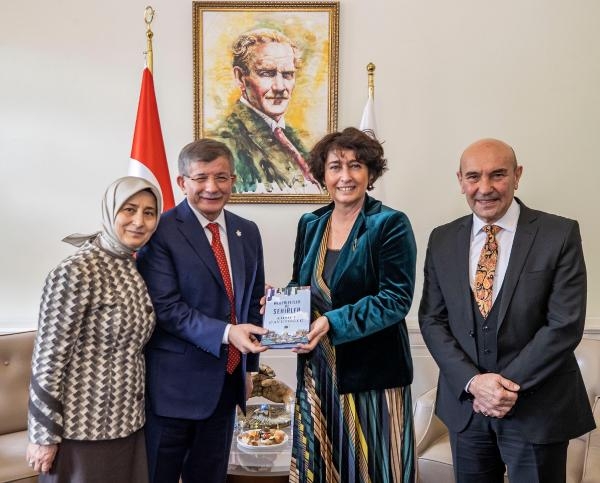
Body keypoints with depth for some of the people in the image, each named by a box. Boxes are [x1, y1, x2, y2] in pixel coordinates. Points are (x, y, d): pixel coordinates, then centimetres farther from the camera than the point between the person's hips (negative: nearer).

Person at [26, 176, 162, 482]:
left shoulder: (136, 269, 4)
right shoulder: (76, 272, -19)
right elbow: (48, 360, -16)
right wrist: (43, 436, -12)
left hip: (126, 421, 7)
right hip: (83, 425, -7)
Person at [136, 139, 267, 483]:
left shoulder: (247, 232, 8)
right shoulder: (161, 231, -12)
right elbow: (166, 307, -18)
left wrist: (250, 365, 13)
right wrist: (226, 332, -27)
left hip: (227, 380, 6)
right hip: (176, 381, -5)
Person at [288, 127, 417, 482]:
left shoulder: (391, 225, -9)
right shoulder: (310, 224, 8)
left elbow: (396, 299, -15)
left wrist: (334, 323, -25)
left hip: (372, 371, -5)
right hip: (317, 370, 5)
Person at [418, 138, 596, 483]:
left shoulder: (560, 235, -7)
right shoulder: (442, 240, 3)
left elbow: (566, 324, -12)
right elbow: (432, 319, 1)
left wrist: (510, 386, -15)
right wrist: (473, 381, -12)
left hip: (536, 407, -3)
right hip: (465, 403, 3)